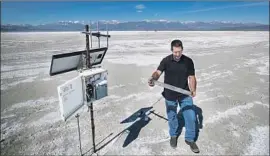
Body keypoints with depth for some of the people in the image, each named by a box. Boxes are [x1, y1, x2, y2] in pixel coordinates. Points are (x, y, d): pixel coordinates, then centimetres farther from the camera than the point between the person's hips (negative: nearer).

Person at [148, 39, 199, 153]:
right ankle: (173, 135, 43)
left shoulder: (188, 61, -7)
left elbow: (191, 77, -3)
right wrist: (153, 78, -44)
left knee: (191, 117, 5)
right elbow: (158, 72, -21)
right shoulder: (166, 60, -11)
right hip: (170, 95, -1)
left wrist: (193, 90, -18)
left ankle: (190, 139, 30)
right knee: (172, 117, 16)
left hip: (185, 95, 1)